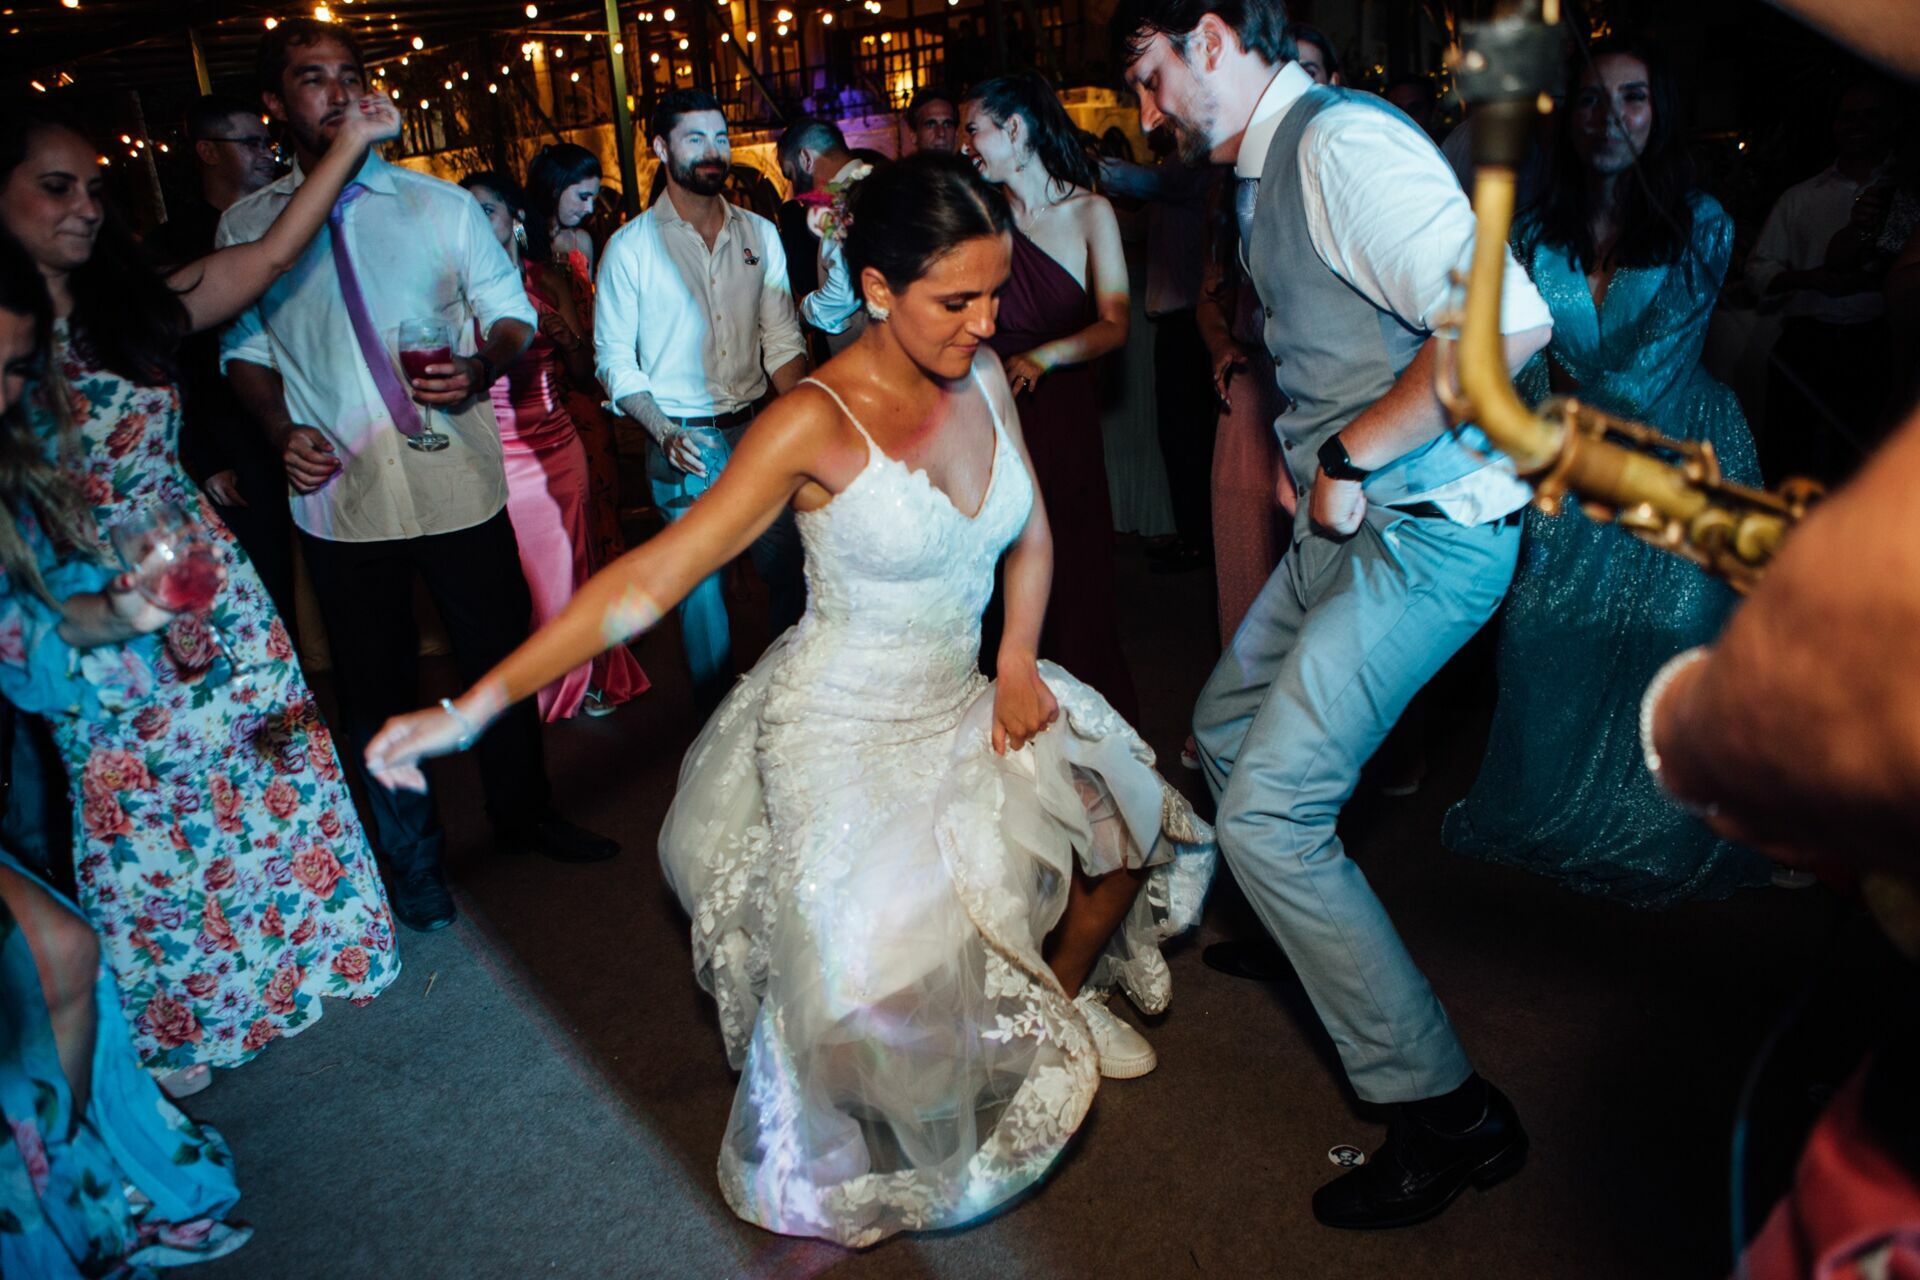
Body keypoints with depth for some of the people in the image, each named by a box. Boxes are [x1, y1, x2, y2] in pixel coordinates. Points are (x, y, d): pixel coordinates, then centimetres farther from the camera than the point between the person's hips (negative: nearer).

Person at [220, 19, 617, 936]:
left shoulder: (439, 204, 4)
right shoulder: (248, 225, 5)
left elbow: (512, 312, 5)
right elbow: (244, 350, 10)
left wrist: (481, 367, -16)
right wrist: (283, 429, -8)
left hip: (458, 483, 0)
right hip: (338, 498, 0)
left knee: (501, 659, 11)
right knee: (377, 688, 12)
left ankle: (523, 815, 36)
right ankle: (412, 859, 32)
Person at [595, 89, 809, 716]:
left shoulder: (760, 234, 7)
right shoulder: (630, 246, -3)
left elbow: (783, 340, 6)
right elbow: (615, 358, -2)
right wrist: (665, 433, -16)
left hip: (761, 429, 3)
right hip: (682, 440, -3)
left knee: (788, 568, 8)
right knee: (701, 583, 5)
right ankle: (718, 714, 22)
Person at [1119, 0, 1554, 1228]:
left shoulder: (1342, 141, -18)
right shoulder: (1268, 171, 13)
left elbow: (1507, 320, -30)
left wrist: (1351, 456, -22)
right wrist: (1310, 464, 10)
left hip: (1422, 530, -10)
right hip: (1350, 518, 10)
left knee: (1268, 811, -13)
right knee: (1227, 728, 23)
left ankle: (1447, 1109, 1)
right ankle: (1309, 932, 48)